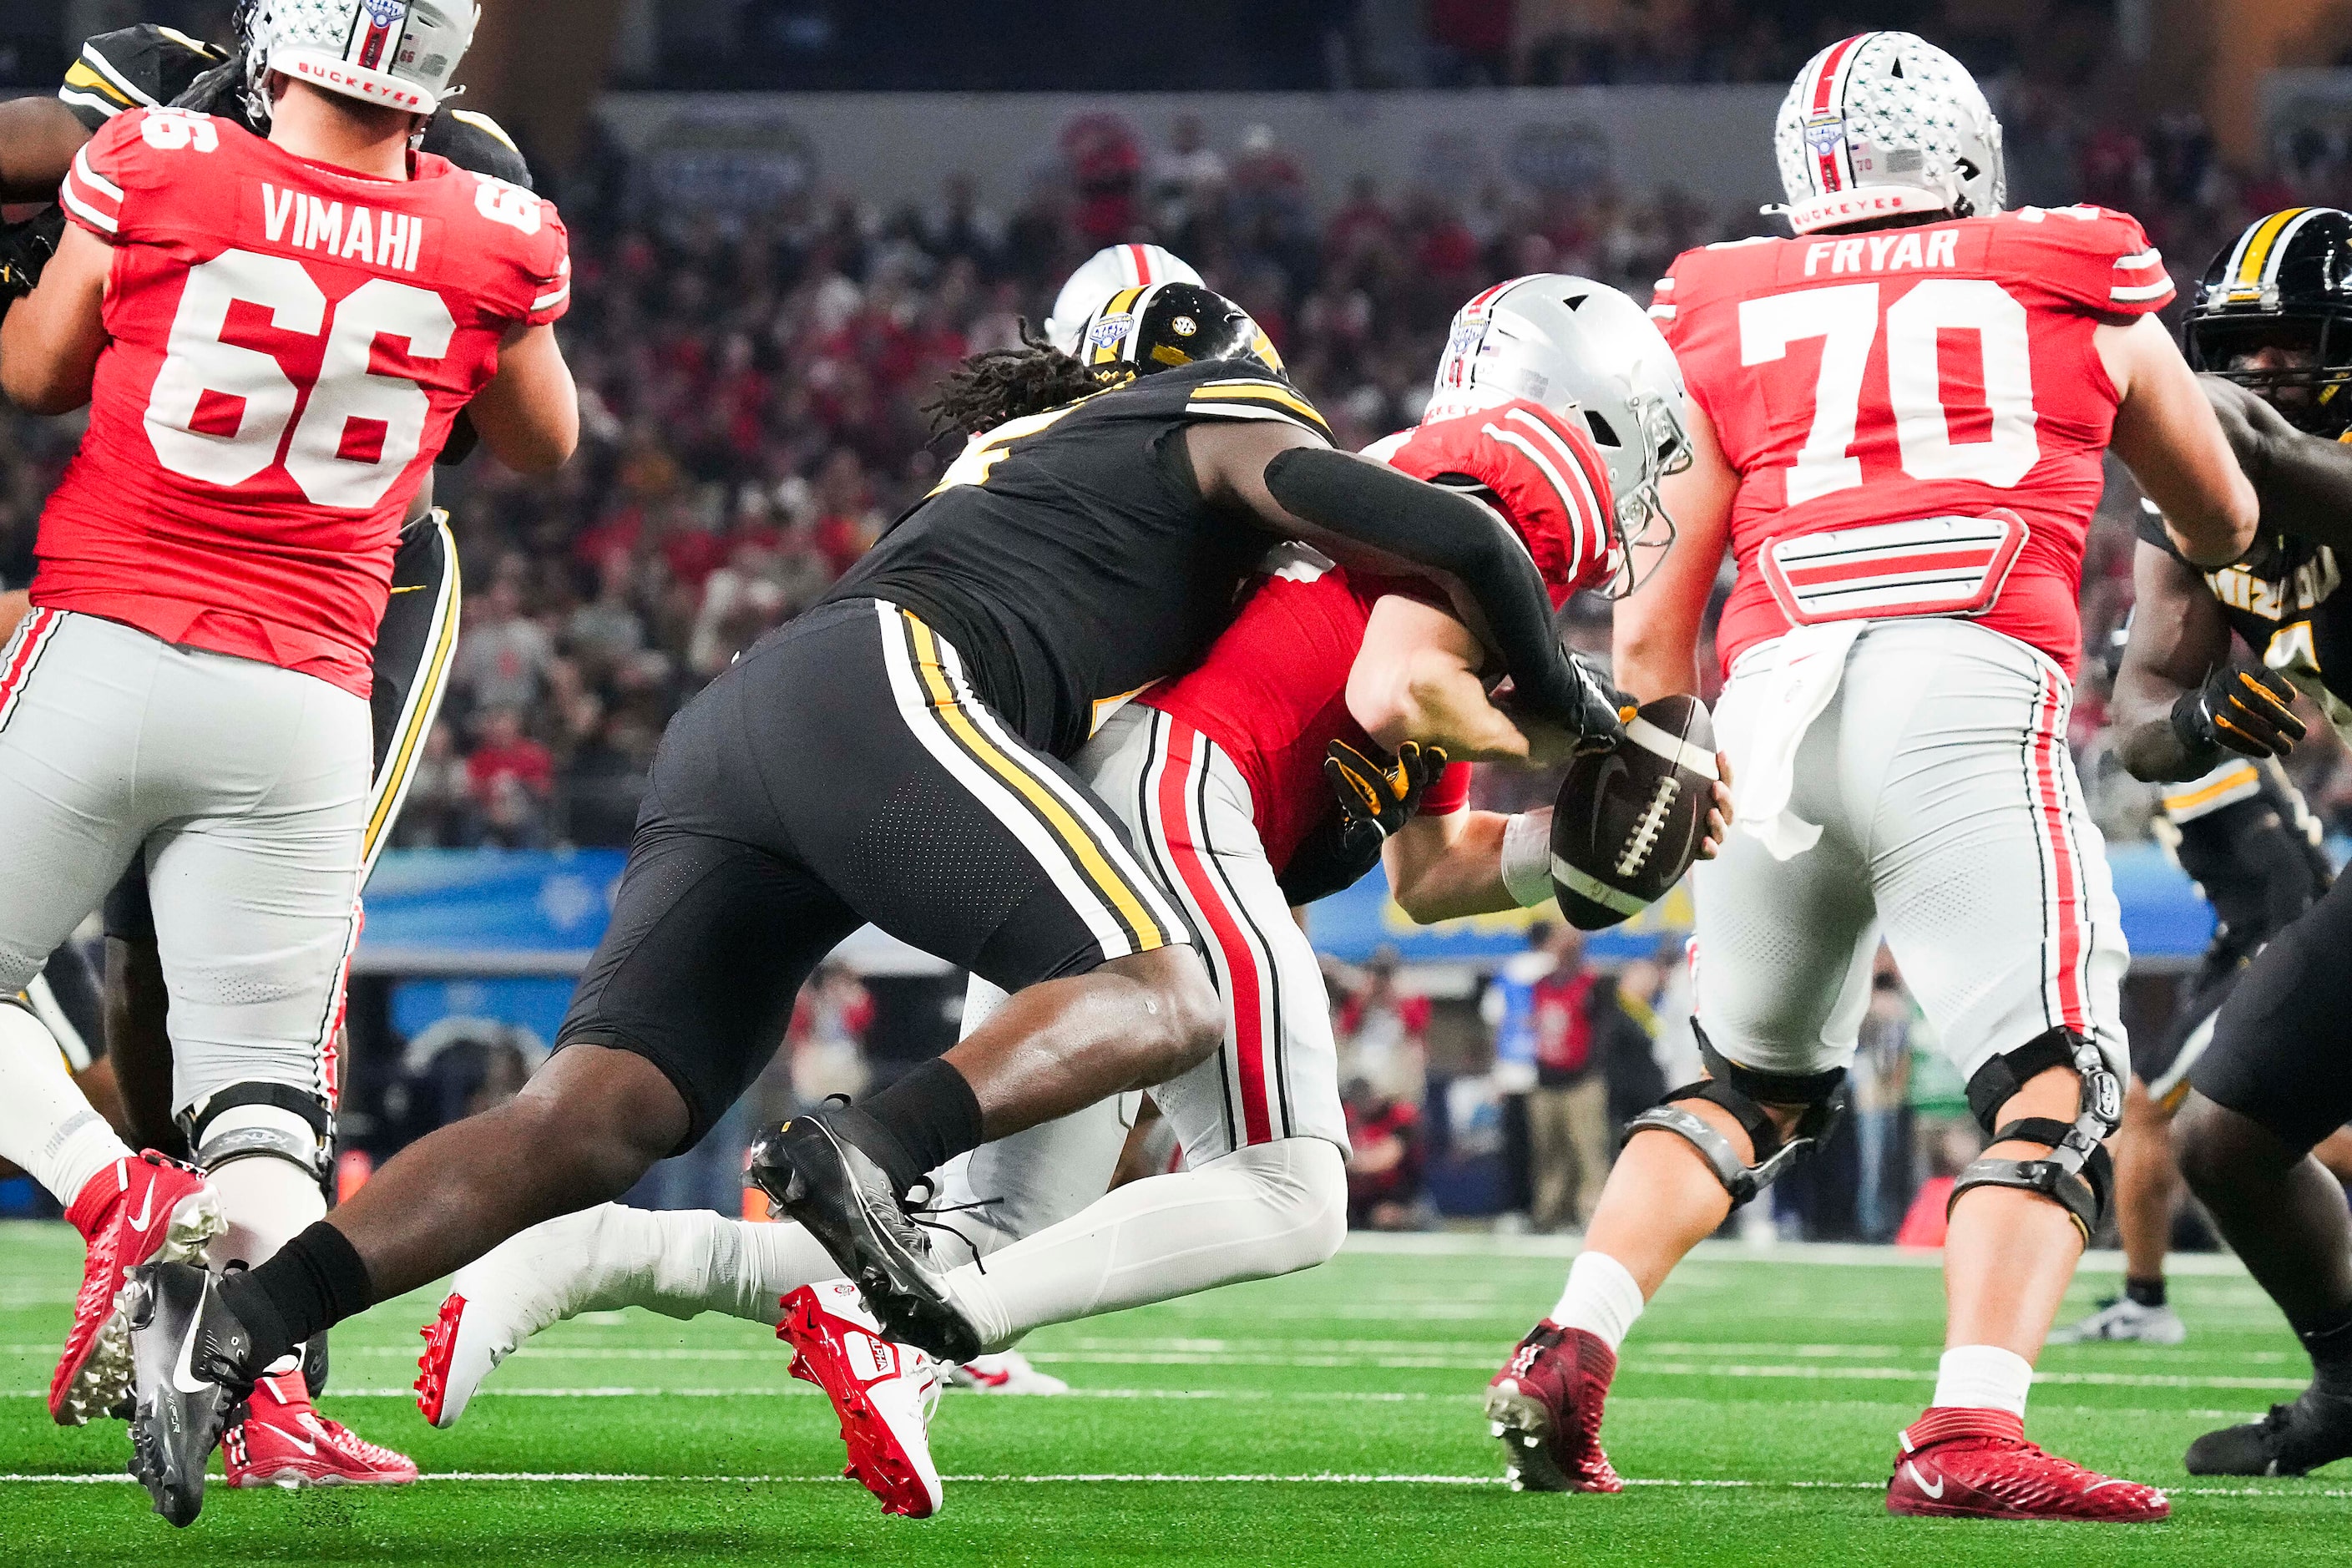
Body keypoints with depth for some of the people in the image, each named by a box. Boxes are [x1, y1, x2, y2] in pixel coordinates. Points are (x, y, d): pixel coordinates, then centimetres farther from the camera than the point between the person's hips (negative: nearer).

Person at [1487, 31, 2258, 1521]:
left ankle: (1568, 1356, 8)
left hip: (1774, 704, 3)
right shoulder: (2083, 293, 22)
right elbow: (2225, 527, 39)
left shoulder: (1726, 322, 23)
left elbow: (1650, 635, 20)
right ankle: (1971, 1433, -25)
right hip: (1968, 685, -3)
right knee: (2057, 1083, -6)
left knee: (1755, 1077, 22)